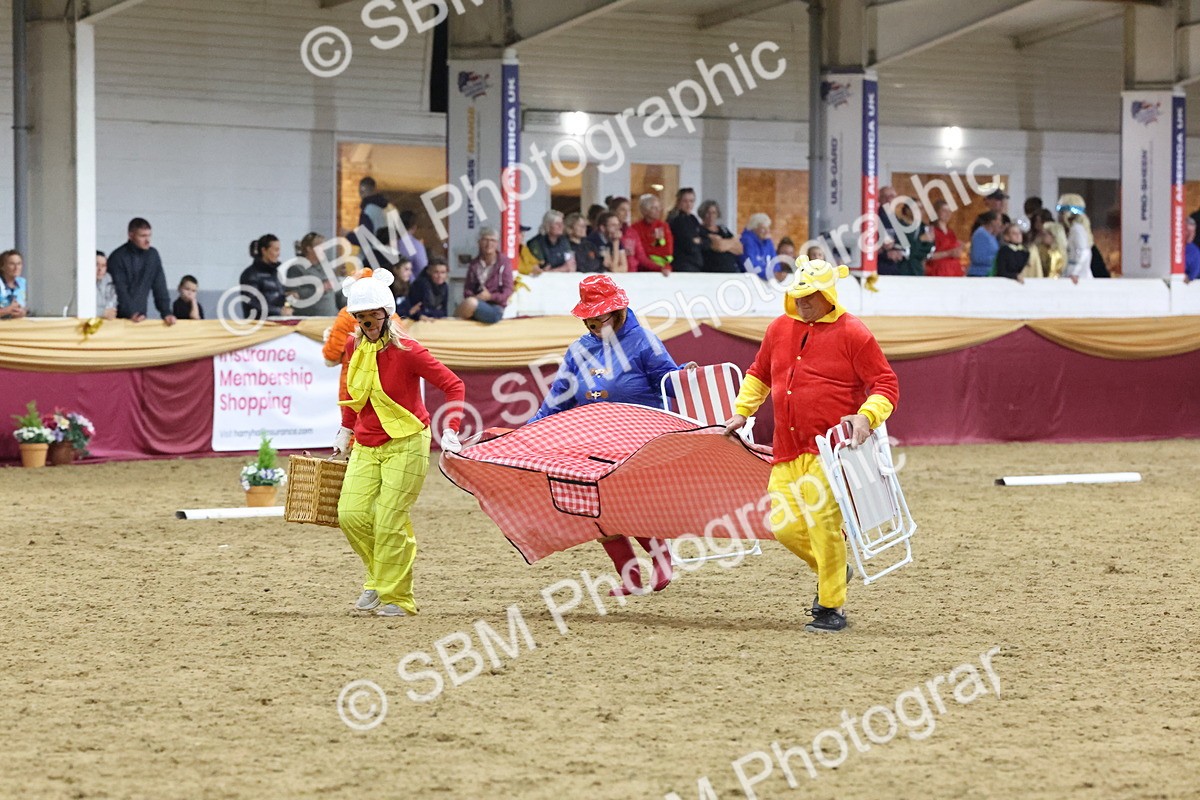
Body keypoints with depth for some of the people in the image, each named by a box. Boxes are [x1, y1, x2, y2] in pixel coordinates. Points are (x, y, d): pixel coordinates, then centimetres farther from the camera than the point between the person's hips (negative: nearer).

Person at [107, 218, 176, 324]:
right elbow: (120, 290, -16)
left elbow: (160, 287, 5)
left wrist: (166, 313, -5)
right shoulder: (117, 257, -10)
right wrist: (131, 314, -28)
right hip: (119, 317, -4)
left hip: (139, 317, 4)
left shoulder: (153, 255, 5)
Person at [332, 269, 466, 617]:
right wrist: (346, 430, 22)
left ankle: (396, 598, 6)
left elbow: (453, 385, -13)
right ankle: (378, 577, 19)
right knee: (352, 514, -6)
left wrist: (451, 431, -20)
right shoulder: (354, 347, 3)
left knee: (390, 522, -9)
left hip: (405, 444, -6)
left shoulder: (405, 350, -15)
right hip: (365, 445, 6)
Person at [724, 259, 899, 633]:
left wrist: (866, 416, -22)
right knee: (784, 525, 1)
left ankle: (832, 607, -3)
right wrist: (742, 411, 16)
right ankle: (831, 570, 28)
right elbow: (758, 374, 27)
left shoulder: (851, 333, -5)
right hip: (788, 450, 6)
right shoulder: (780, 328, 12)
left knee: (823, 523, -15)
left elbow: (886, 385, -6)